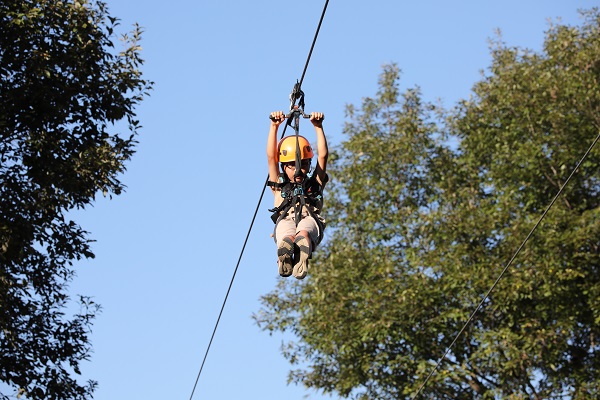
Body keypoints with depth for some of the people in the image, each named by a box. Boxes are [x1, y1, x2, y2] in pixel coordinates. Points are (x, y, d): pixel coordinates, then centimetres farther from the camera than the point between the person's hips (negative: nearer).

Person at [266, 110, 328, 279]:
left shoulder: (314, 184, 40)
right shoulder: (279, 186, 39)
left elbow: (323, 156, 30)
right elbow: (271, 156, 29)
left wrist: (318, 126, 24)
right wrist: (274, 126, 23)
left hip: (309, 219, 0)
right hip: (285, 221, 0)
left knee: (304, 233, -41)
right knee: (287, 238, -41)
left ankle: (301, 262, -72)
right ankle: (285, 259, -74)